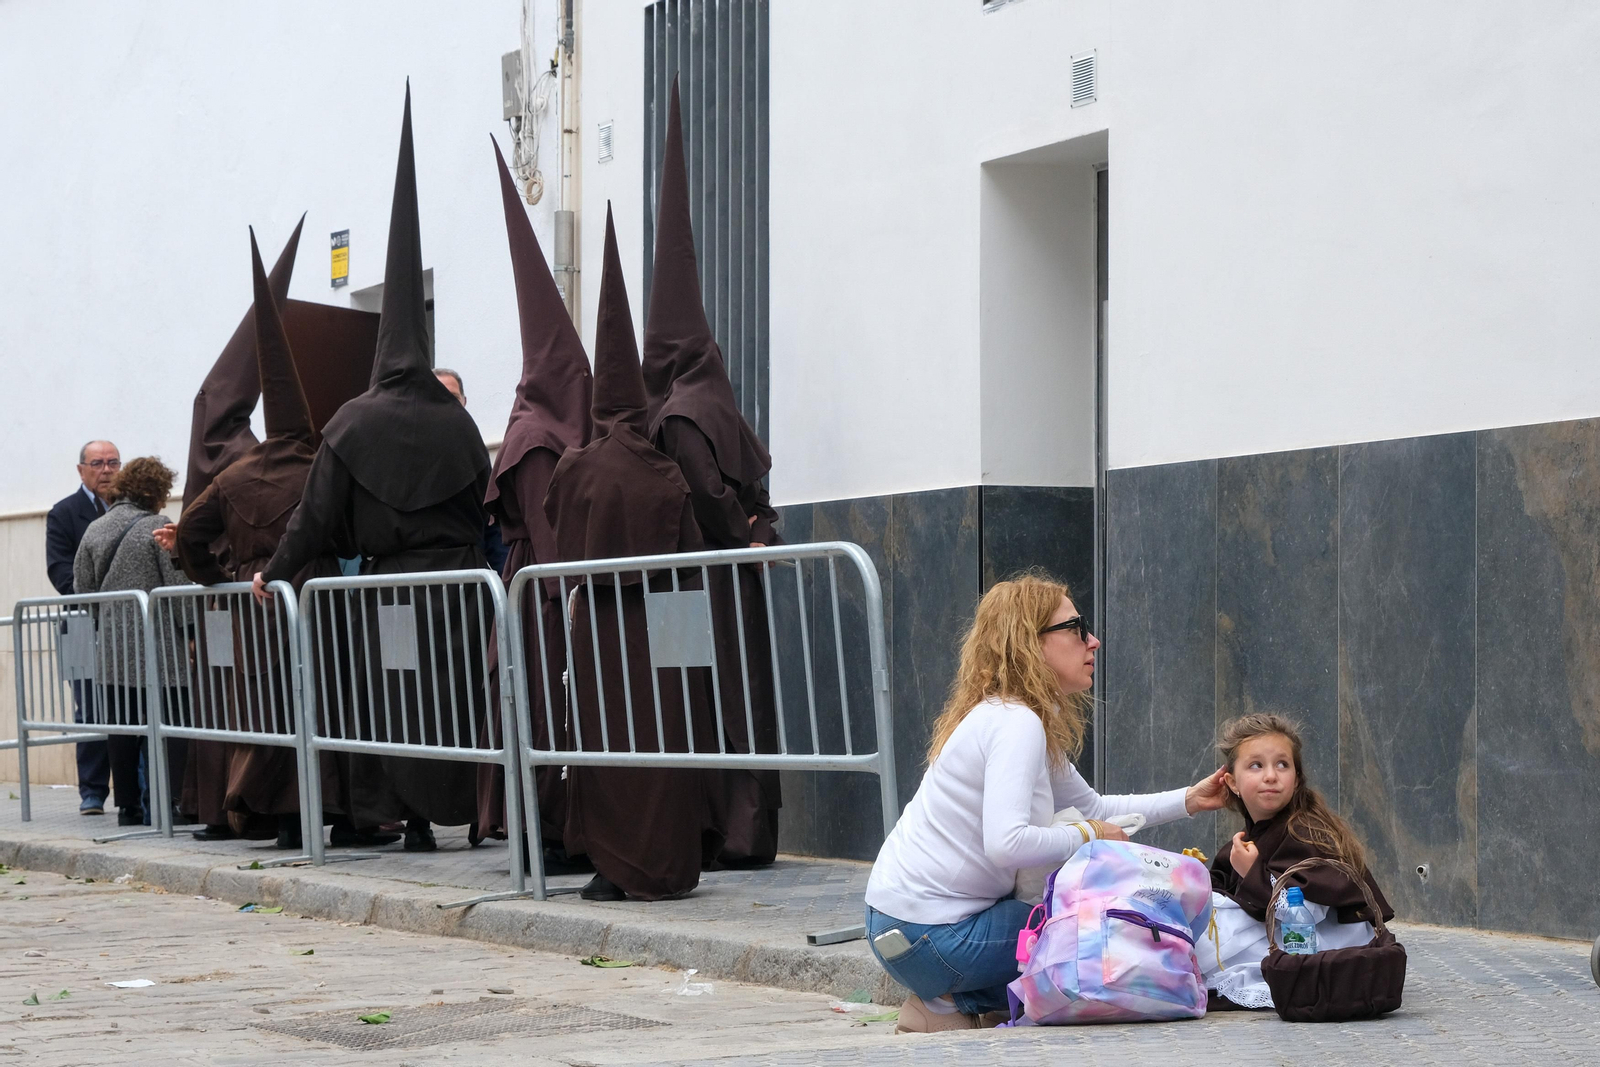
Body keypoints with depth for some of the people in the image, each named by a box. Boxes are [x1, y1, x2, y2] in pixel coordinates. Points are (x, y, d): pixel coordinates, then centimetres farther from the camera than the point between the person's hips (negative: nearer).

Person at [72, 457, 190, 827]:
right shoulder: (159, 528, -8)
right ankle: (167, 805, -7)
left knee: (122, 727, 8)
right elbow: (180, 587, -10)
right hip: (157, 646, -5)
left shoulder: (94, 530, 9)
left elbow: (81, 589, 12)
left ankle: (127, 806, 12)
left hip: (111, 648, 5)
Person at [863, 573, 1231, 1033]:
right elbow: (1006, 844, -31)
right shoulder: (1016, 723, -17)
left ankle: (953, 1003, 10)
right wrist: (1087, 836, -14)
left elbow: (1092, 806, 27)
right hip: (931, 935, -9)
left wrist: (1188, 800, 20)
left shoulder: (1019, 717, 13)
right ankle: (955, 1007, 1)